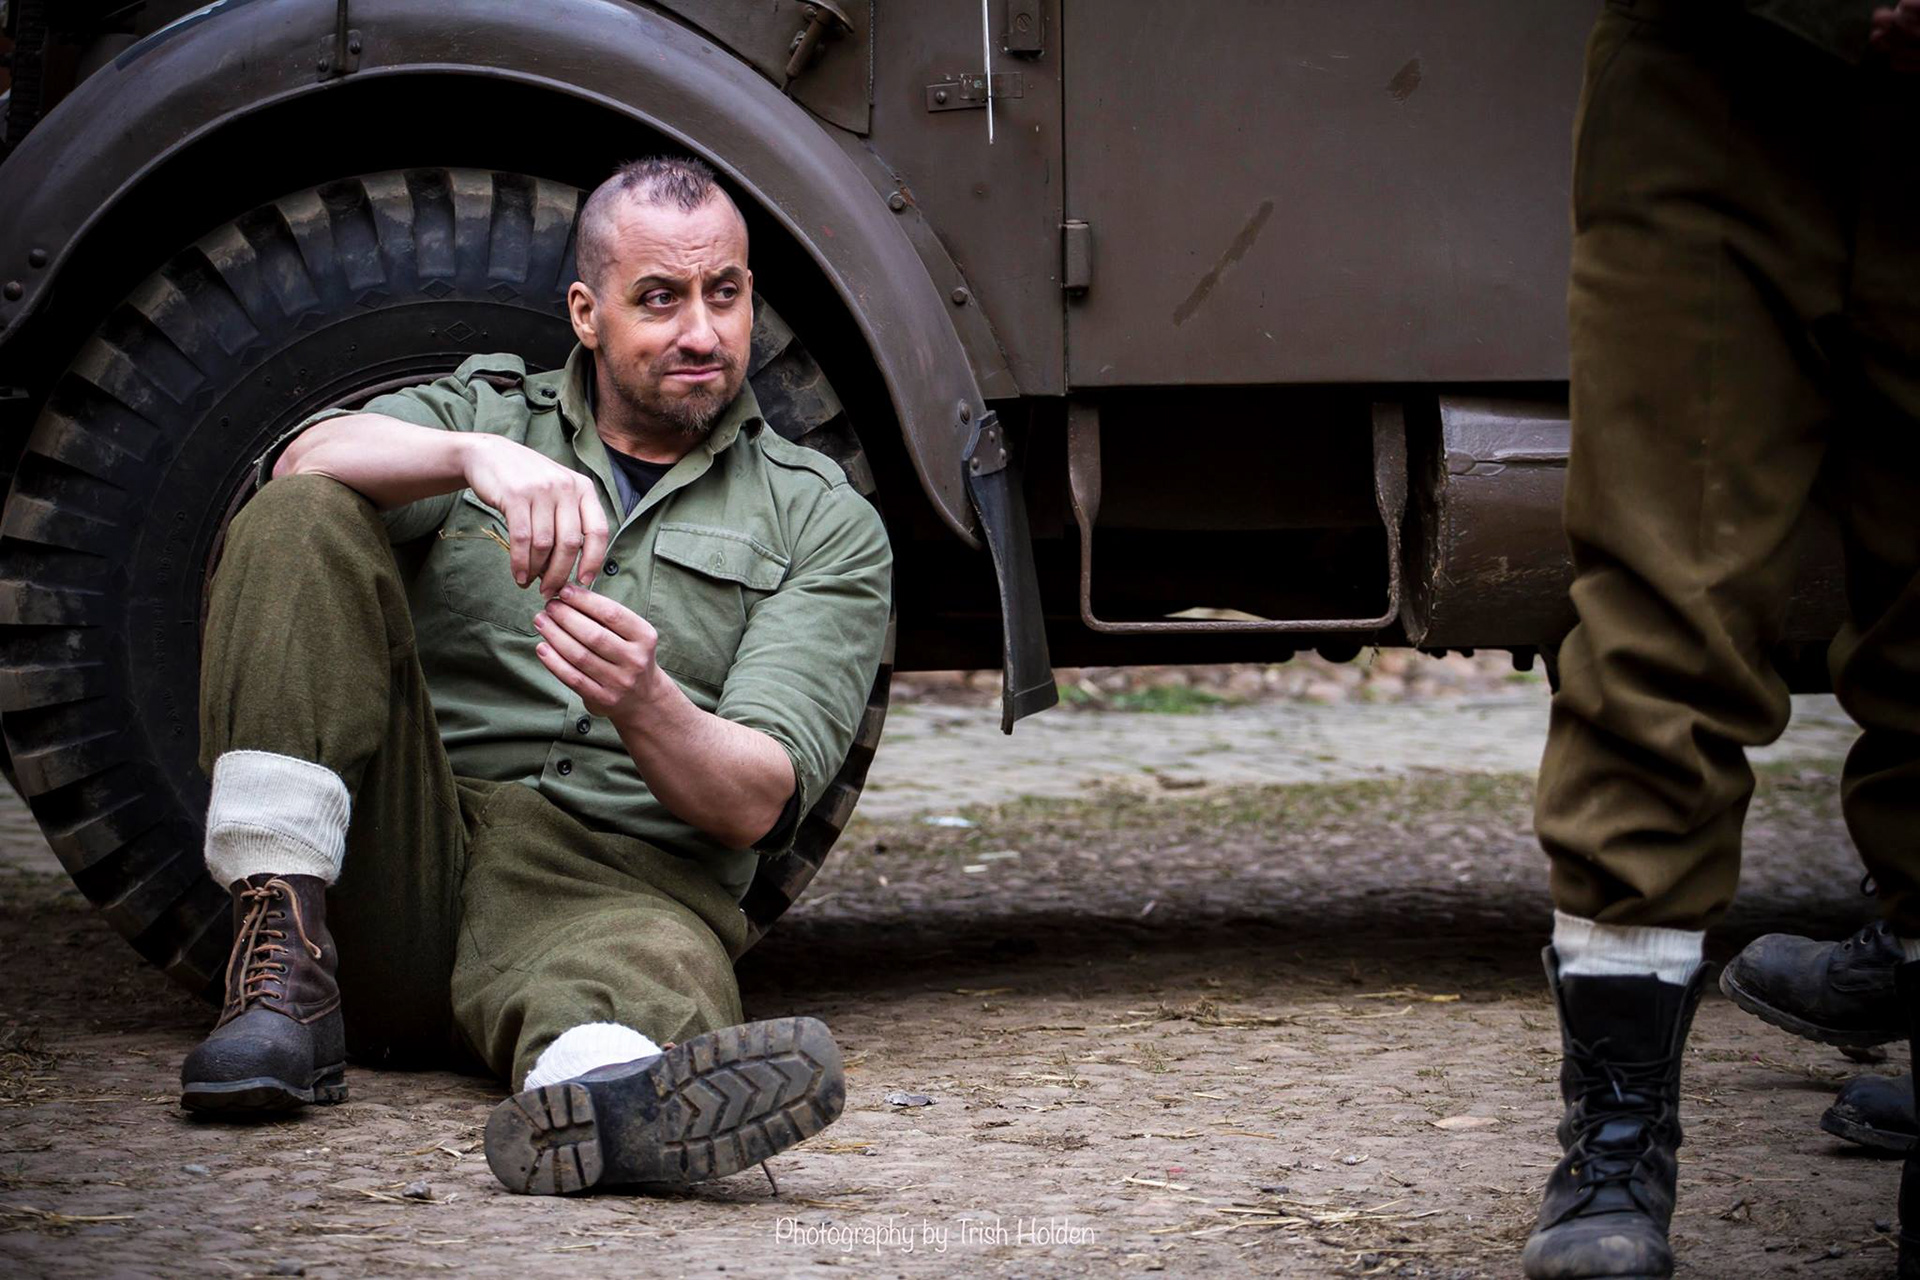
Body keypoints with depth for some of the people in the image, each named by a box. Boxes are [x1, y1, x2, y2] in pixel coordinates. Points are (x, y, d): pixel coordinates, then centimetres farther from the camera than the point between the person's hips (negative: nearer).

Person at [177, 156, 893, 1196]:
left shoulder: (825, 525, 13)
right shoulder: (489, 408, 19)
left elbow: (755, 804, -1)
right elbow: (308, 461, -6)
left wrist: (644, 705, -25)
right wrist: (478, 455, -27)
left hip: (618, 877, -2)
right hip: (389, 863, 2)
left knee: (665, 974, -40)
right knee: (301, 522, -17)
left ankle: (596, 1089, -79)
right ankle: (285, 959, -27)